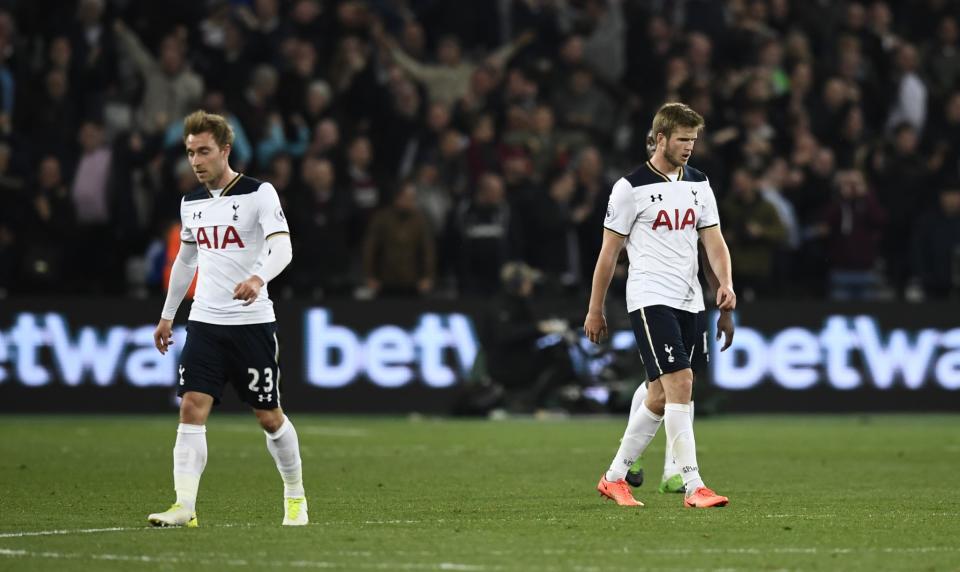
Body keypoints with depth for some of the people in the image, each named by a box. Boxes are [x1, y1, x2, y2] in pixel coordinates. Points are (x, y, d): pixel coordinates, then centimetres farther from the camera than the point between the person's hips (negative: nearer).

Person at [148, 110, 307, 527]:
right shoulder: (191, 203, 11)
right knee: (191, 410, -11)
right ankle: (184, 506, -17)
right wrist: (167, 315, 27)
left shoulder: (259, 193, -8)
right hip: (204, 322, 4)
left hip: (252, 324, -4)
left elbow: (282, 246, -21)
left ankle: (295, 496, 25)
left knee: (269, 417, 5)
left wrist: (258, 278, -40)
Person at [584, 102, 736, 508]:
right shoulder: (632, 187, -5)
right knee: (680, 382, -18)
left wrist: (726, 284, -10)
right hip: (650, 299, -7)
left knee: (660, 398, 9)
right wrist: (595, 310, 2)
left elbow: (713, 240, 9)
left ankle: (614, 478, 23)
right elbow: (609, 252, 0)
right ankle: (693, 487, -19)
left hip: (688, 302, 7)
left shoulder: (698, 184, 12)